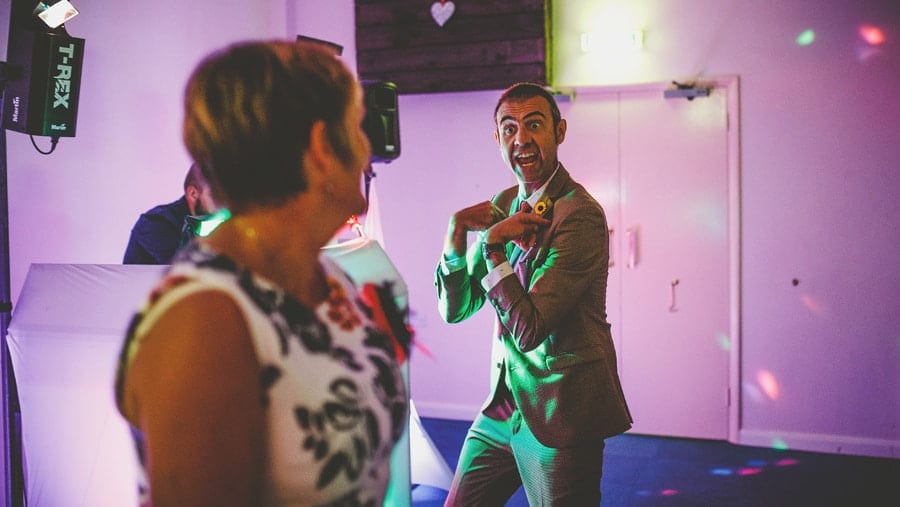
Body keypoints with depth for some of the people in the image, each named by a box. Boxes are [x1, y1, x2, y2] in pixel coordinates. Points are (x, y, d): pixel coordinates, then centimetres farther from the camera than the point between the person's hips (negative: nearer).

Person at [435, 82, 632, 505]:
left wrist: (492, 248, -20)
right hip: (504, 403, 7)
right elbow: (454, 310, 4)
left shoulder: (580, 216, -18)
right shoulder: (503, 206, 6)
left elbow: (528, 331, -22)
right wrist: (455, 243, -12)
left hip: (560, 413, -7)